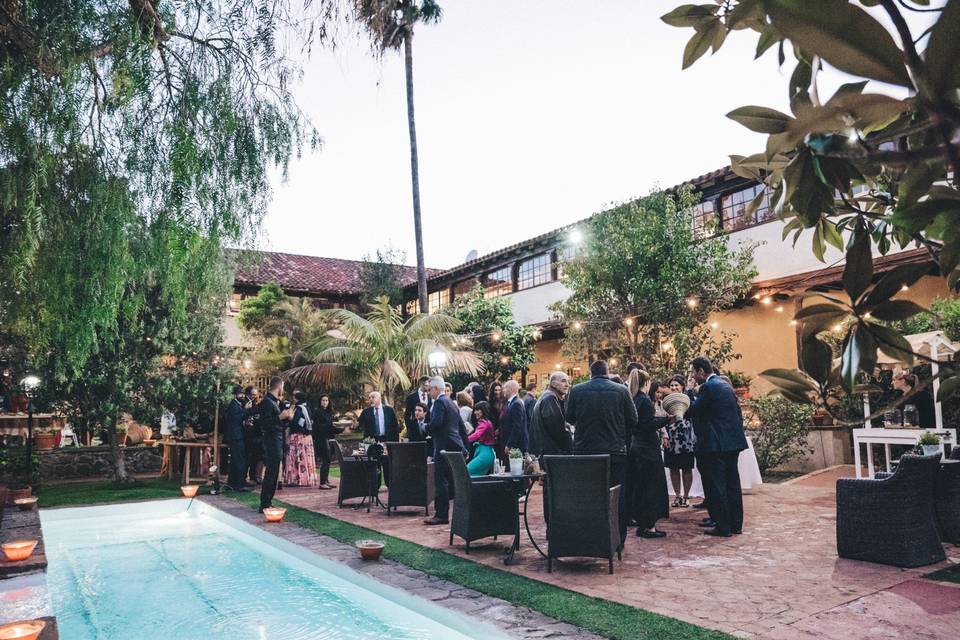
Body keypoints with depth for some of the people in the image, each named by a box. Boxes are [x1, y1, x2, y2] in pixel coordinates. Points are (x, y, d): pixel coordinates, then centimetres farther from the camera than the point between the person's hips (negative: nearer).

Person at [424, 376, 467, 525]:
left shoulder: (440, 402, -10)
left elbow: (436, 423, -24)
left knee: (441, 481, -6)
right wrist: (464, 448, 22)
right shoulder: (452, 403, 19)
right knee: (452, 481, 15)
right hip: (455, 447, 10)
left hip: (444, 446, -10)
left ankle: (441, 515, -5)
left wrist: (428, 430, -2)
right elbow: (461, 425, 20)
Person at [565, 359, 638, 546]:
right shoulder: (621, 390, -5)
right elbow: (633, 421, 1)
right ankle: (618, 540, 15)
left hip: (584, 451, 1)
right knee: (618, 497, 10)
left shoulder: (576, 390, -4)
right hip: (615, 451, -1)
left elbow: (570, 418, 8)